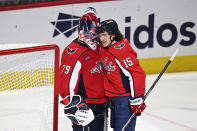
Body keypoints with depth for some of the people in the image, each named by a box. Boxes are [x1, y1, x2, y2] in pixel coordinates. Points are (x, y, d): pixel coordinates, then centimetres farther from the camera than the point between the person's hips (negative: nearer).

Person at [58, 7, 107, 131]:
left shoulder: (95, 49, 13)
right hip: (85, 108, -9)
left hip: (98, 106, 9)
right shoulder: (74, 52, -16)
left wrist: (105, 101, 30)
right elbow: (66, 84, -21)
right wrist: (76, 106, -27)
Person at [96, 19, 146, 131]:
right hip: (114, 97, 10)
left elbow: (136, 75, -25)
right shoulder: (104, 48, 3)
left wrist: (136, 99, -24)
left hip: (126, 98, -10)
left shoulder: (121, 50, -24)